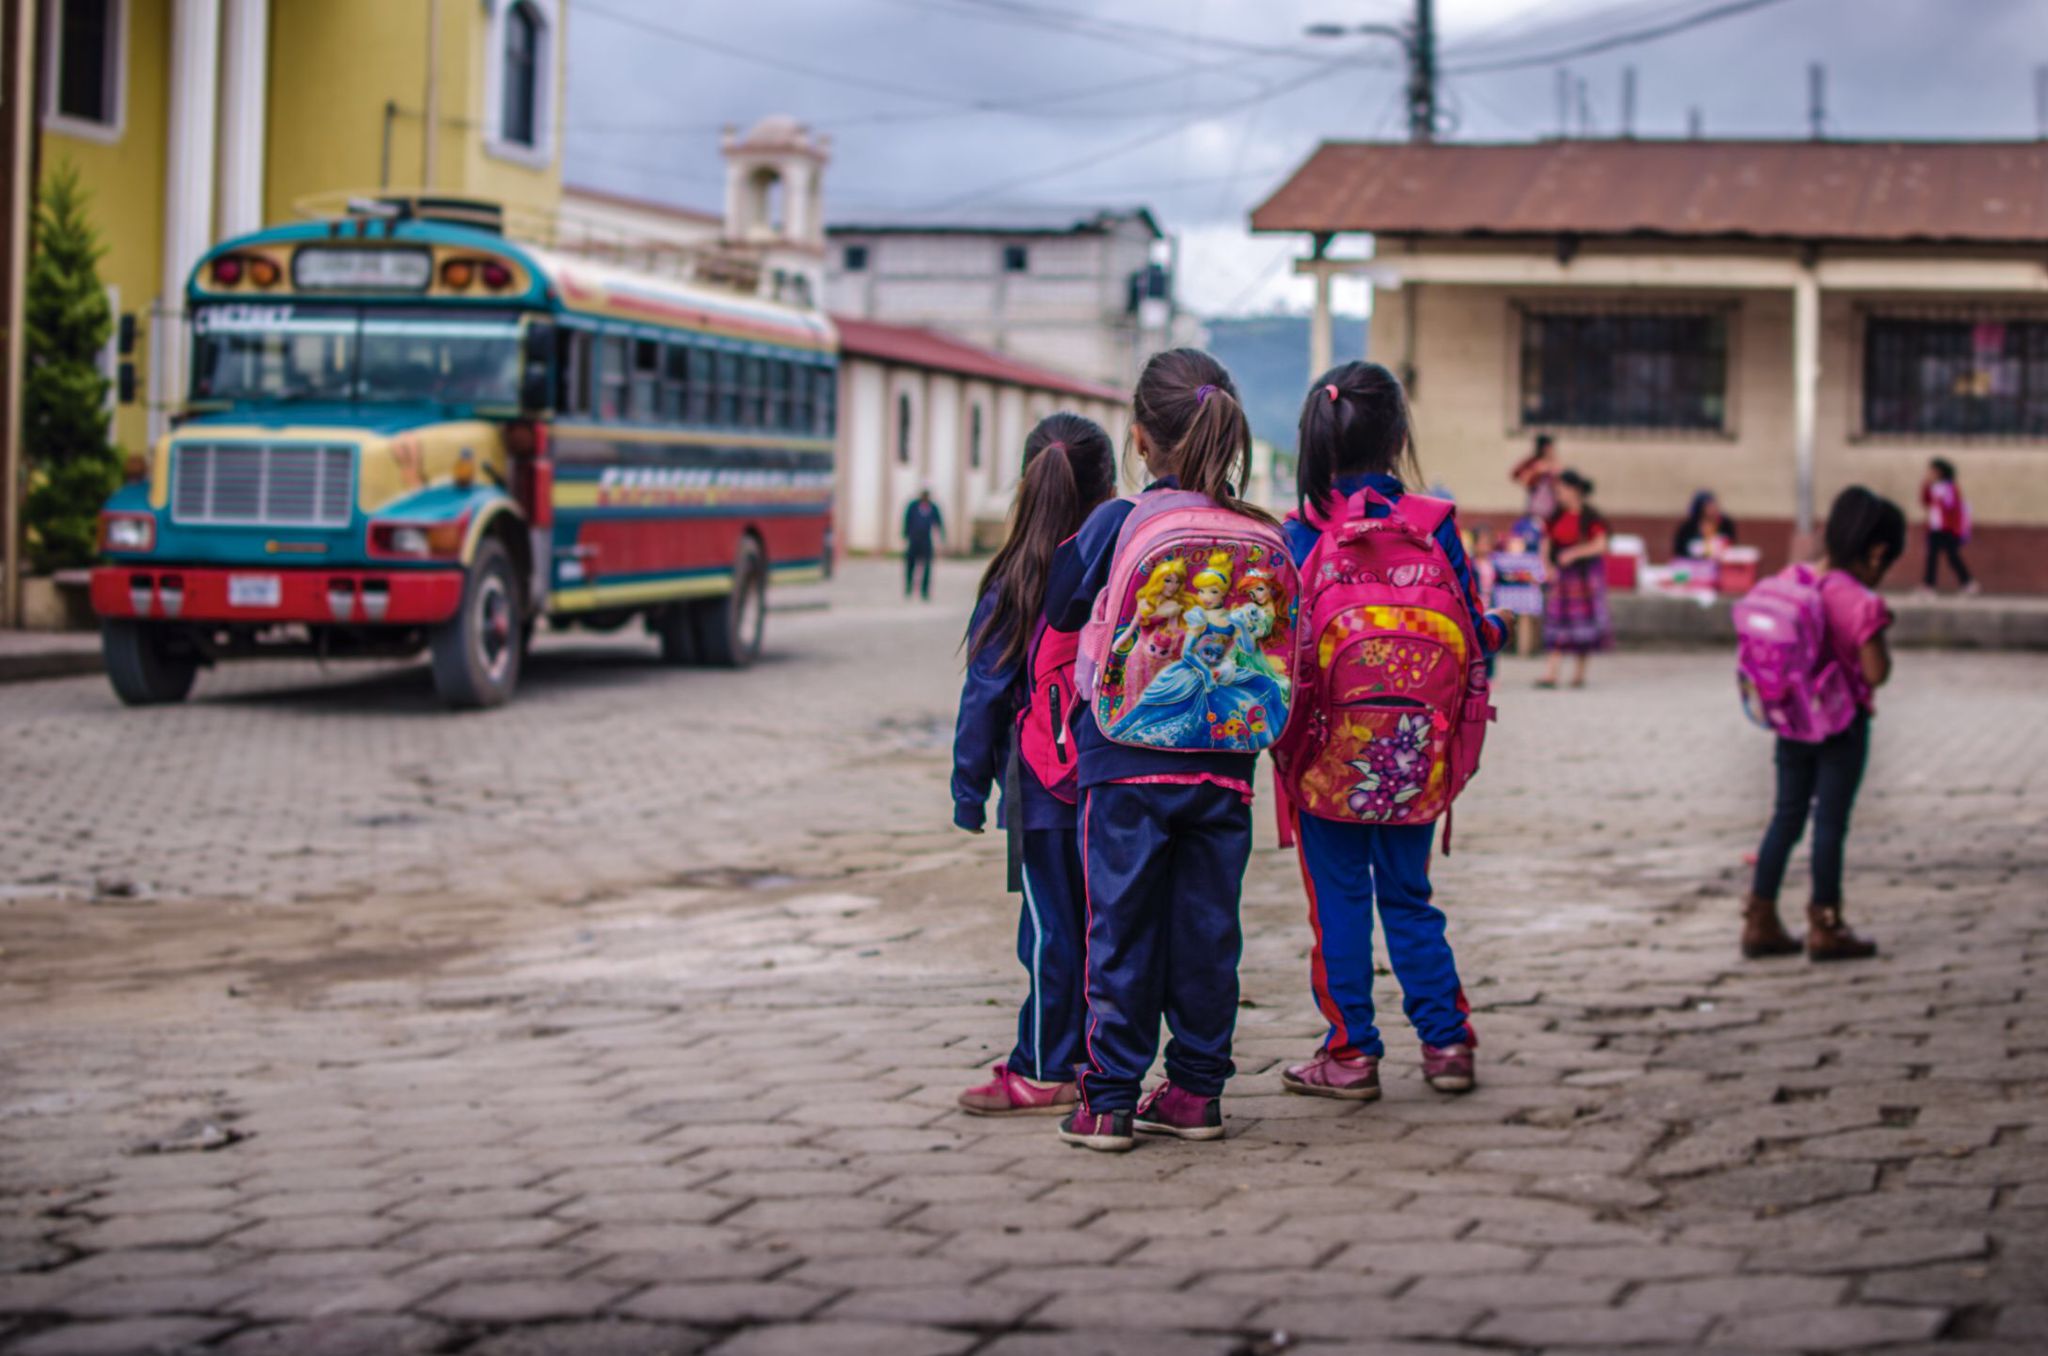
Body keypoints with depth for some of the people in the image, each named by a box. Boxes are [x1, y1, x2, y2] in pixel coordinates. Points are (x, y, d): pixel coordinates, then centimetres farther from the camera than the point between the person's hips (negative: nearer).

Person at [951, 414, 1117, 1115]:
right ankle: (1091, 1060, 20)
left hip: (1043, 787, -3)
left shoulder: (1012, 585, -9)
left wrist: (969, 789, 2)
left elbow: (985, 695, -5)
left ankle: (1043, 1072, 8)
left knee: (1051, 927, 2)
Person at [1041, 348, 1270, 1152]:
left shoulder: (1116, 525, -9)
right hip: (1223, 768, 3)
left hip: (1126, 763, -3)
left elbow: (1058, 613, 3)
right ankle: (1197, 1090, 17)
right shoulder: (1257, 535, -1)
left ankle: (1109, 1099, 6)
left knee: (1121, 929, 4)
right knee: (1207, 928, 11)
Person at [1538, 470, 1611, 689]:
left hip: (1585, 575, -4)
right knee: (1557, 620, -2)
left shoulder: (1590, 517, -8)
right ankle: (1552, 673, -4)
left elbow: (1600, 545, -12)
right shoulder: (1557, 516, 6)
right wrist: (1548, 566, -6)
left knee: (1582, 621, 3)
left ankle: (1579, 672, 14)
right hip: (1561, 574, 4)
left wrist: (1575, 553, -22)